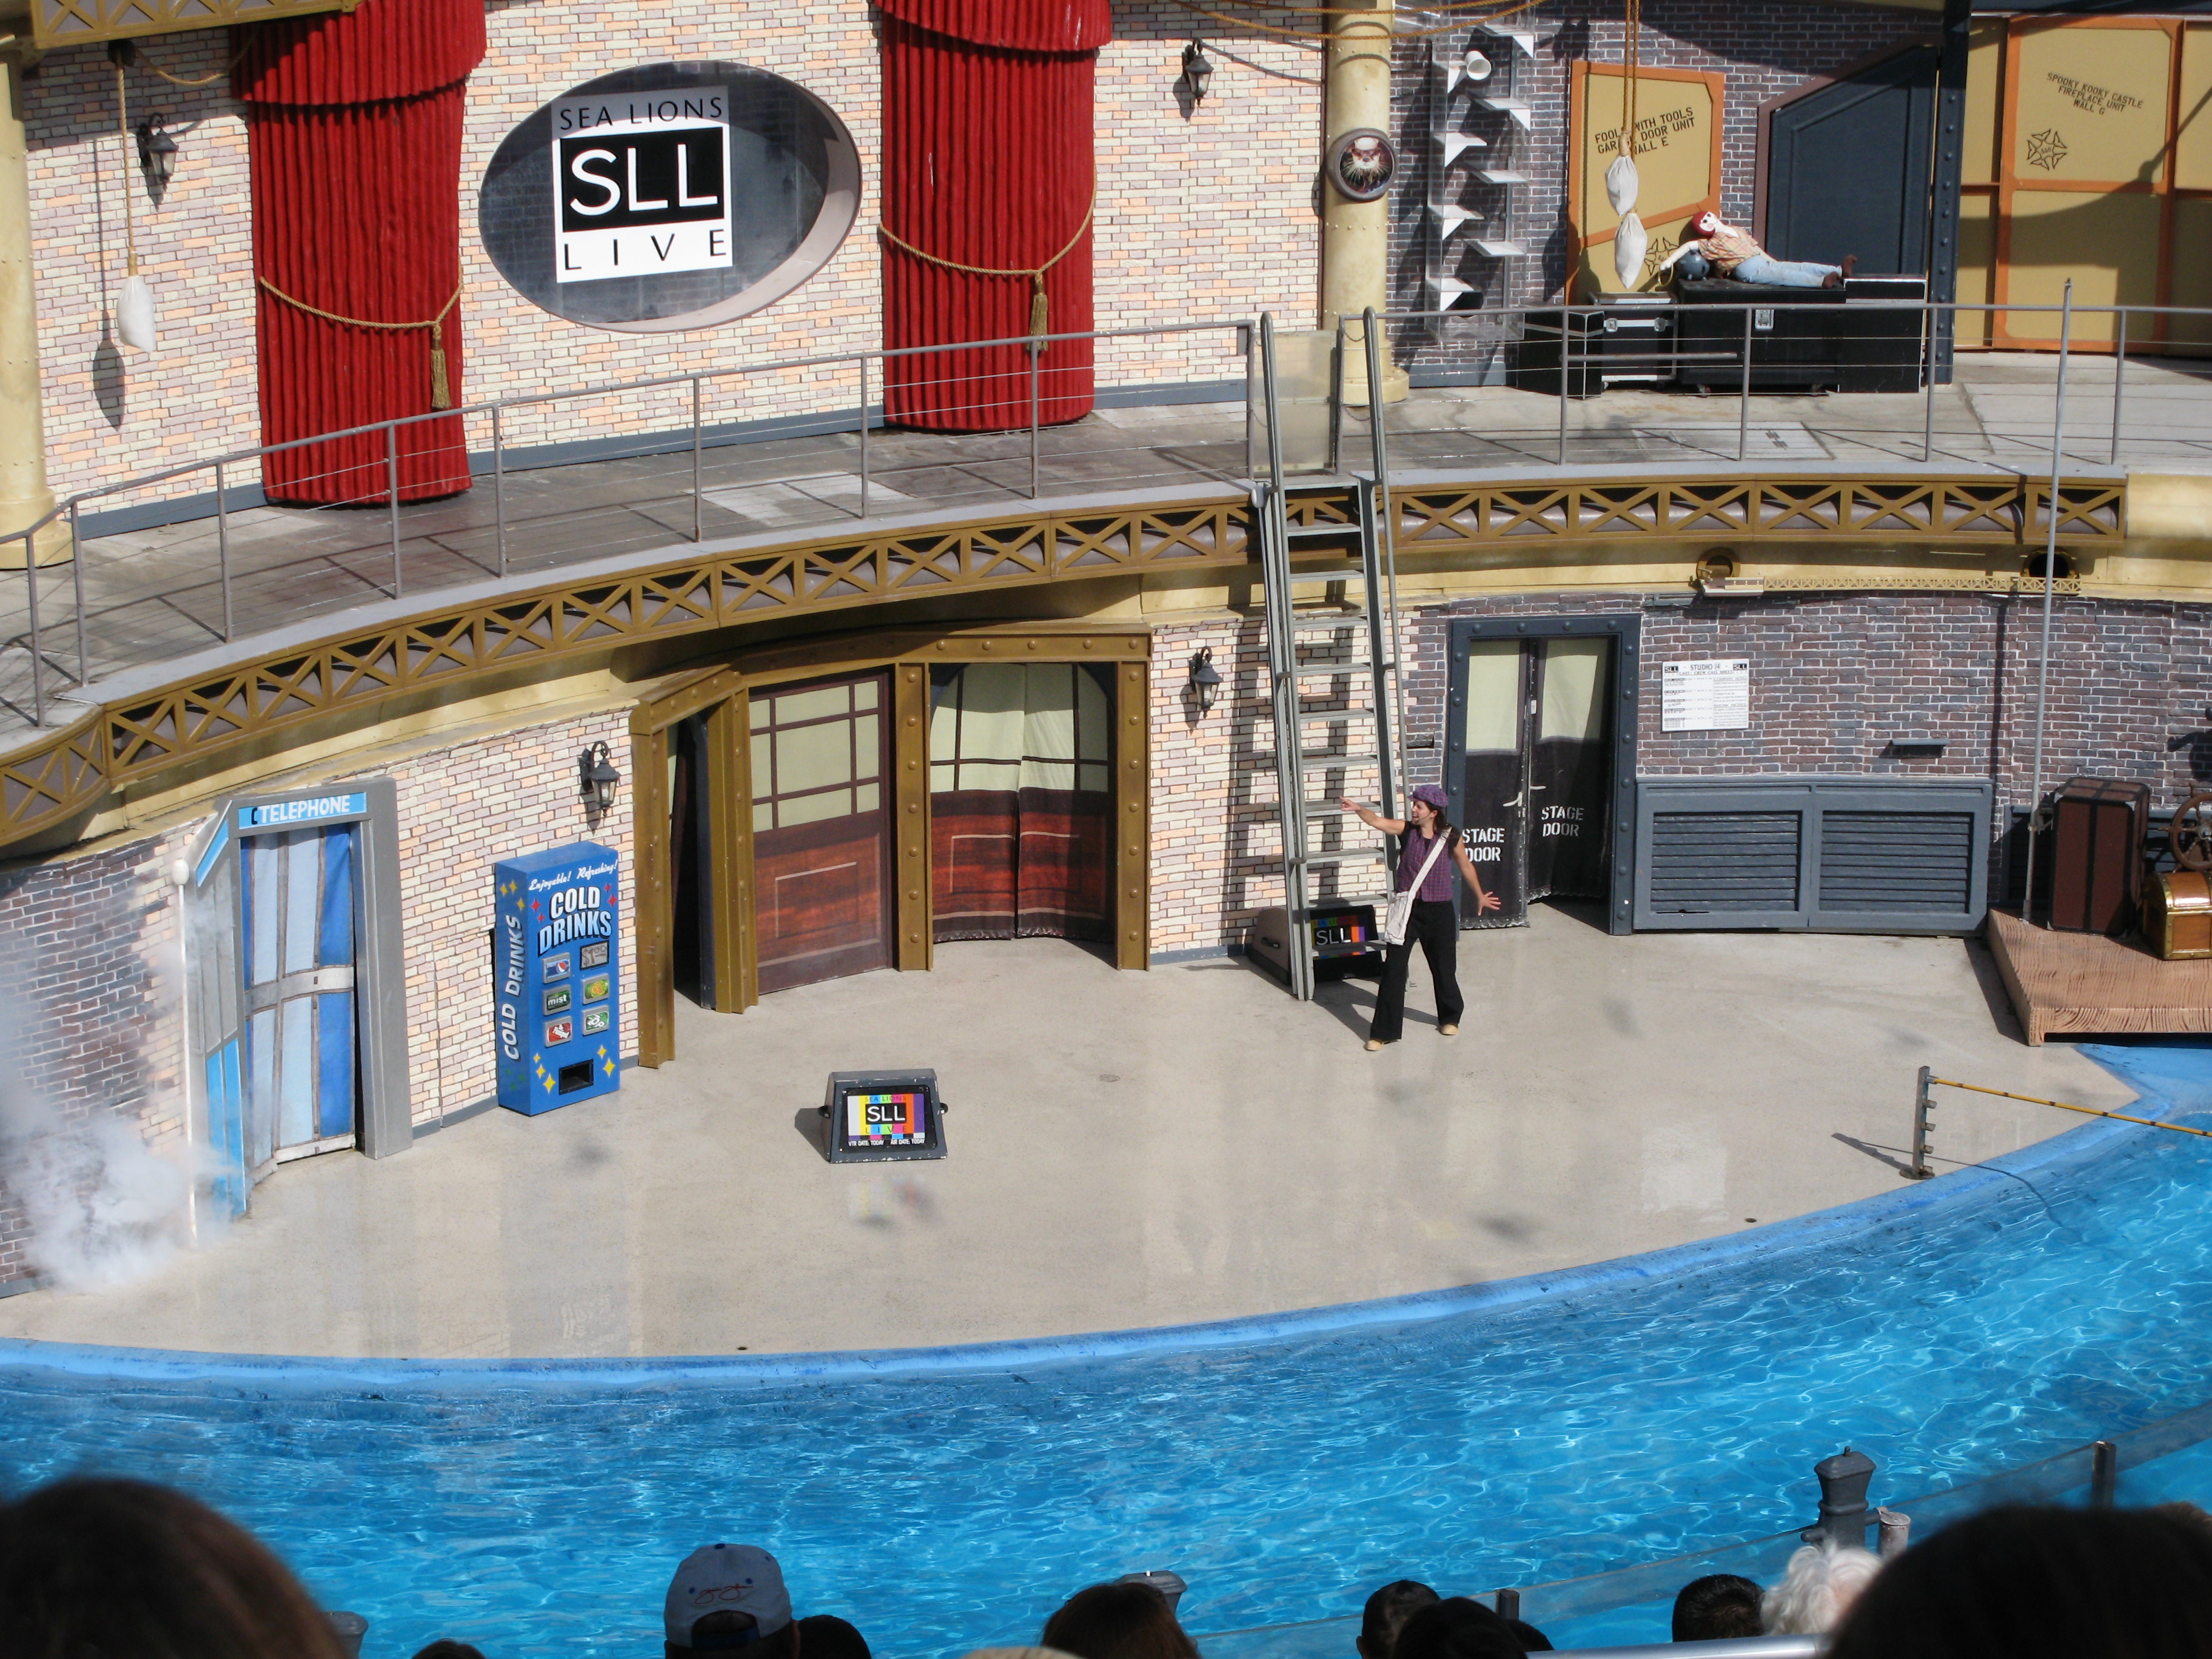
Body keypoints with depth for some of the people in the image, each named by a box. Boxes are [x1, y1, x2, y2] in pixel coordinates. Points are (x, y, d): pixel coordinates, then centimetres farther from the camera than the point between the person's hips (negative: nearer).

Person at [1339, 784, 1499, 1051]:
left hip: (1439, 911, 0)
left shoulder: (1450, 838, -6)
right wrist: (1358, 809, -43)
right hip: (1408, 909, 0)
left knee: (1444, 968, 13)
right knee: (1393, 969, -3)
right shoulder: (1407, 830, -6)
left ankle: (1450, 1018, 40)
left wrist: (1480, 896, 22)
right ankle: (1384, 1031, 4)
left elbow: (1466, 867, 9)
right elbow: (1377, 821, -22)